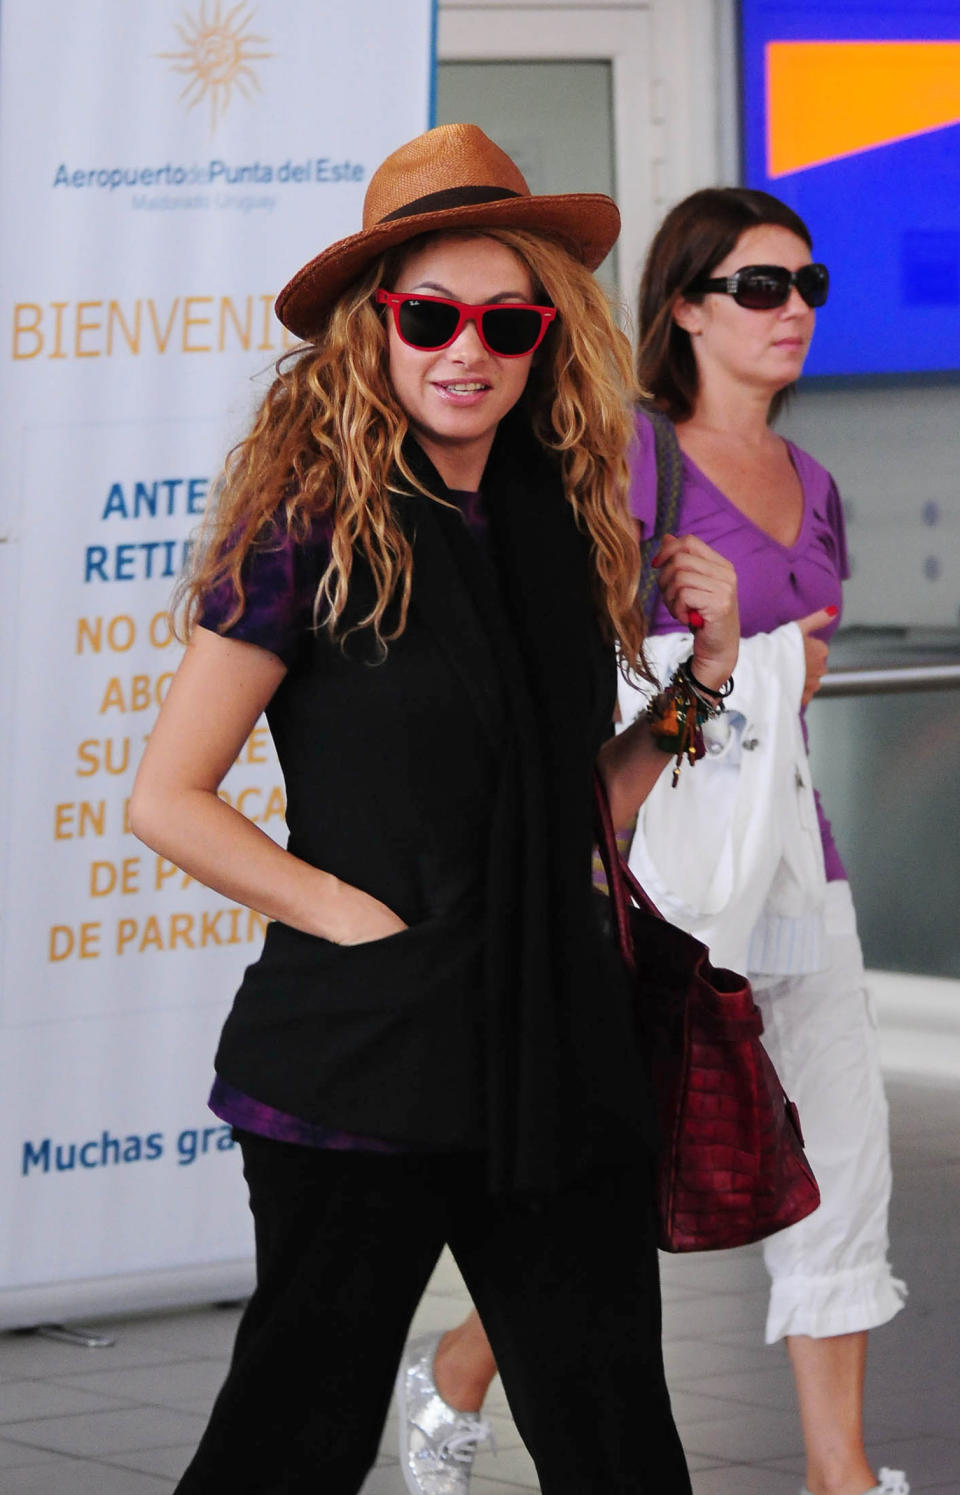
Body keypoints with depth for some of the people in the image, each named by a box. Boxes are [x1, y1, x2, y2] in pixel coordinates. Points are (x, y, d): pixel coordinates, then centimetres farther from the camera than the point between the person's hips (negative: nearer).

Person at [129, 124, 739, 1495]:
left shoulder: (556, 529, 11)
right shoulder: (313, 530, -7)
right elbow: (166, 799, -7)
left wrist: (702, 675, 4)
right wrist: (357, 917, -12)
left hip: (556, 1057, 6)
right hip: (365, 1059, -5)